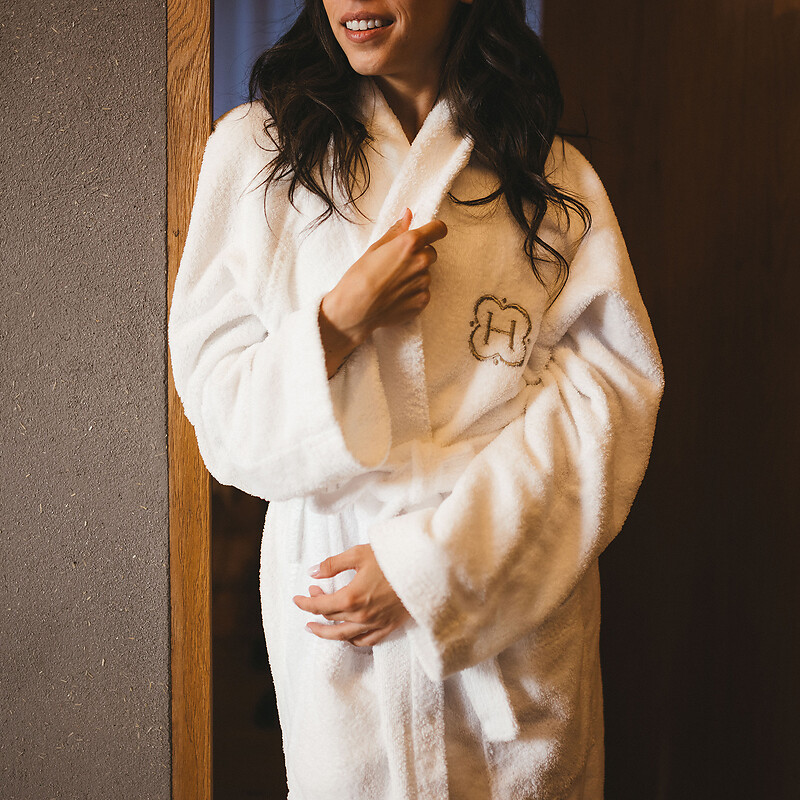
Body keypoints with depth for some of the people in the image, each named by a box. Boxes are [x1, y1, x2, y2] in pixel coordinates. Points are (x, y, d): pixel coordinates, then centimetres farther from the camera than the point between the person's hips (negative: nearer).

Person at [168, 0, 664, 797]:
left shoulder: (558, 177, 0)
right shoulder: (254, 148, -1)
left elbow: (610, 390, -8)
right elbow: (217, 403, -1)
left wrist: (429, 560, -15)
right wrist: (343, 318, -20)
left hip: (523, 606, 1)